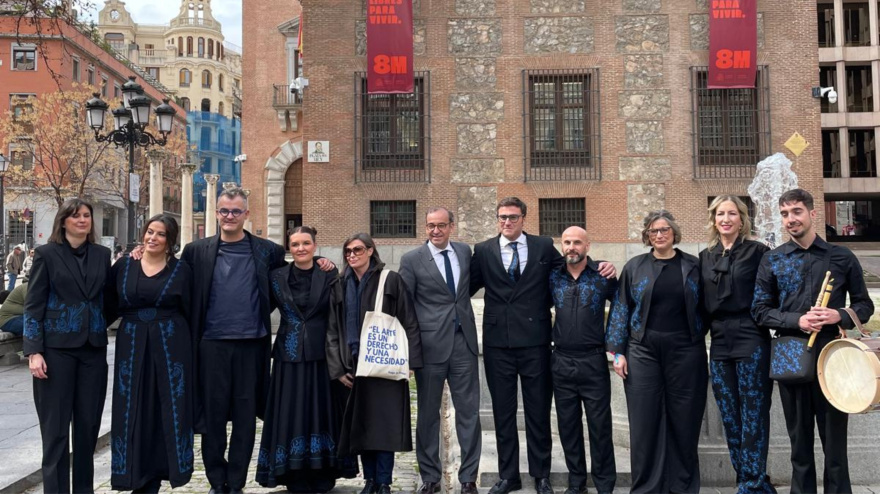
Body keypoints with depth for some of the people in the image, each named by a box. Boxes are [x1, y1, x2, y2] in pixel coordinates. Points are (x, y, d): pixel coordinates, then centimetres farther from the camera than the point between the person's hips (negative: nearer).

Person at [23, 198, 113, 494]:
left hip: (94, 348, 4)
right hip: (57, 348, -3)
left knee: (88, 424, 8)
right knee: (56, 427, 0)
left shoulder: (102, 255, 9)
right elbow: (33, 305, -4)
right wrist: (33, 351, -12)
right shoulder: (47, 254, -1)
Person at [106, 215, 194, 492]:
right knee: (135, 412, 5)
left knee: (168, 411, 1)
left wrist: (189, 350, -1)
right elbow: (110, 307, 12)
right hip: (132, 347, 2)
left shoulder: (181, 270, 0)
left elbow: (188, 312, 2)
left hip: (170, 347, -2)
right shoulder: (123, 267, 6)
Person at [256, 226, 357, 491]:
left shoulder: (330, 276, 0)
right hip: (289, 357, 1)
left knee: (321, 412, 4)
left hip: (321, 357, -1)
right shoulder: (277, 277, 4)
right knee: (292, 415, 4)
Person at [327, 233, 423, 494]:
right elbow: (334, 329, 9)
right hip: (356, 364, 4)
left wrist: (407, 360, -11)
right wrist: (338, 368, 2)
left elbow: (408, 322, -4)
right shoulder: (341, 286, 10)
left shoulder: (390, 280, -1)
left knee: (384, 423, -4)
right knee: (361, 424, 6)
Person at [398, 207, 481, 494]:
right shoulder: (411, 260, -3)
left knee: (468, 412, 5)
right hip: (430, 345, -3)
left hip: (464, 343, 3)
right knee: (428, 413, 9)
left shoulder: (465, 251, 7)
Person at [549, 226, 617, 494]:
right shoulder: (553, 277, 5)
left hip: (594, 361, -3)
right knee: (568, 425, 9)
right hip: (561, 362, 3)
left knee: (600, 425, 1)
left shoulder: (603, 275, -2)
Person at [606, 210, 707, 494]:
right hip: (643, 352, 0)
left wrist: (705, 349, 1)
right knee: (645, 422, 2)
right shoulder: (634, 266, 4)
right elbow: (621, 309, 4)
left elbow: (704, 307, 7)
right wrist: (618, 351, -1)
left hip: (685, 352, 0)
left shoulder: (693, 266, 5)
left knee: (684, 422, 6)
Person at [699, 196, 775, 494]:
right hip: (719, 345, 5)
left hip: (752, 342, -5)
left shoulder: (757, 251, -2)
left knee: (753, 416, -2)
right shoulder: (705, 257, 12)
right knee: (730, 418, 9)